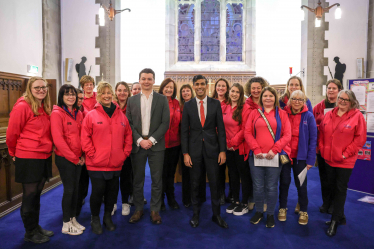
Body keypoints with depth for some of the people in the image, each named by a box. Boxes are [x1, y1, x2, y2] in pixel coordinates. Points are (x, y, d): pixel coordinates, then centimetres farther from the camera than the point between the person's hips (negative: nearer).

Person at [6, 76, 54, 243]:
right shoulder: (22, 106, -13)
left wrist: (48, 149, 12)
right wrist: (14, 153, 3)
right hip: (28, 159, -7)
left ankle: (36, 227, 34)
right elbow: (11, 134, -9)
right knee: (29, 196, 7)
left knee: (37, 194, 18)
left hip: (44, 157, 7)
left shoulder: (45, 108, 9)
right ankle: (30, 233, 24)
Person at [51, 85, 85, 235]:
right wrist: (73, 158, -13)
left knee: (75, 189, 14)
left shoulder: (79, 113, 9)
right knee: (69, 189, 2)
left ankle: (73, 219, 29)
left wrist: (82, 156, 0)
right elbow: (58, 139, -17)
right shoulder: (57, 113, -11)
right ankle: (66, 224, 18)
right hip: (64, 158, -6)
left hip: (78, 158, 6)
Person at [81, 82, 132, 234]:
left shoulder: (121, 115, 7)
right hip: (97, 164, -3)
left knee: (112, 191, 13)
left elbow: (128, 135, 12)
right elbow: (85, 138, -5)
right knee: (97, 192, 4)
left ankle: (107, 217, 34)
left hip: (116, 164, 4)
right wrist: (92, 154, -11)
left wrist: (125, 152, 4)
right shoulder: (91, 115, -4)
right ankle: (95, 219, 27)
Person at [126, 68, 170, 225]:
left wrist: (152, 139, -12)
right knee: (137, 179, 9)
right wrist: (140, 140, -9)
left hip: (156, 145, -1)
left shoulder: (162, 99, 3)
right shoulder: (132, 100, 8)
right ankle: (138, 209, 24)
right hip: (137, 145, 2)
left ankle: (155, 210, 19)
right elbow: (129, 123, 3)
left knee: (157, 180, 4)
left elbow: (165, 123, -3)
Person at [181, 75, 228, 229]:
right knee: (195, 184, 10)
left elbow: (221, 128, 1)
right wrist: (185, 153, -5)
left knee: (214, 183, 6)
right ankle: (196, 214, 27)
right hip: (194, 148, 0)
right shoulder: (188, 105, 2)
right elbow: (184, 131, 1)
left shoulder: (215, 104, 2)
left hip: (212, 148, 0)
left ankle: (216, 215, 23)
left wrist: (222, 150, -4)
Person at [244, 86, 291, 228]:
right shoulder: (254, 114, 10)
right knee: (258, 187, 8)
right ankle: (259, 212, 28)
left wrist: (275, 150, -12)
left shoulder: (282, 114, 7)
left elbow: (287, 135, -1)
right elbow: (247, 133, 2)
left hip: (275, 156, -1)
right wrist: (256, 149, -10)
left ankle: (270, 214, 26)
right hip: (256, 156, 1)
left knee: (271, 187, 7)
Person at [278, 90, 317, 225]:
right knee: (284, 182, 12)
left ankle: (303, 211, 28)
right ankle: (282, 208, 30)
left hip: (300, 156, -1)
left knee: (301, 184, 9)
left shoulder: (308, 116, -5)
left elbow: (313, 139, -4)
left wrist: (310, 159, -8)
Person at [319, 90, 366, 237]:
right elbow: (322, 133, 11)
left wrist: (346, 153, -13)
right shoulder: (329, 115, 5)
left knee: (340, 190, 5)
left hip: (345, 161, -5)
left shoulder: (357, 116, -8)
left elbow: (360, 138, -10)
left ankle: (335, 221, 17)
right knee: (331, 187, 15)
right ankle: (340, 217, 34)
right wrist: (322, 149, 2)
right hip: (329, 158, 5)